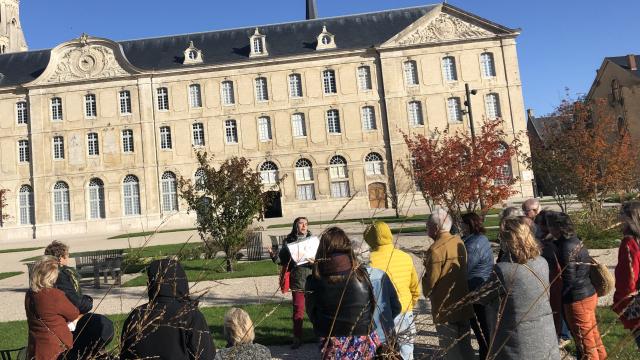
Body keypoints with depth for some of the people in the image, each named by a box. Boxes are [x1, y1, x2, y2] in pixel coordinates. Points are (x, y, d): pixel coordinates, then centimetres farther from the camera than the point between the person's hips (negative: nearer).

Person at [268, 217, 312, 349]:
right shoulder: (289, 242, 3)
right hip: (297, 282, 0)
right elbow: (282, 260, 5)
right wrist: (274, 256, -13)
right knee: (298, 311, 6)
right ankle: (297, 339, 20)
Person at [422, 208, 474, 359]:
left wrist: (427, 292, 3)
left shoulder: (436, 249, -23)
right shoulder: (459, 241, 2)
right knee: (464, 345, 20)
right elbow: (463, 269, 10)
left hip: (445, 308, -7)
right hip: (463, 305, 8)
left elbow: (431, 279, -17)